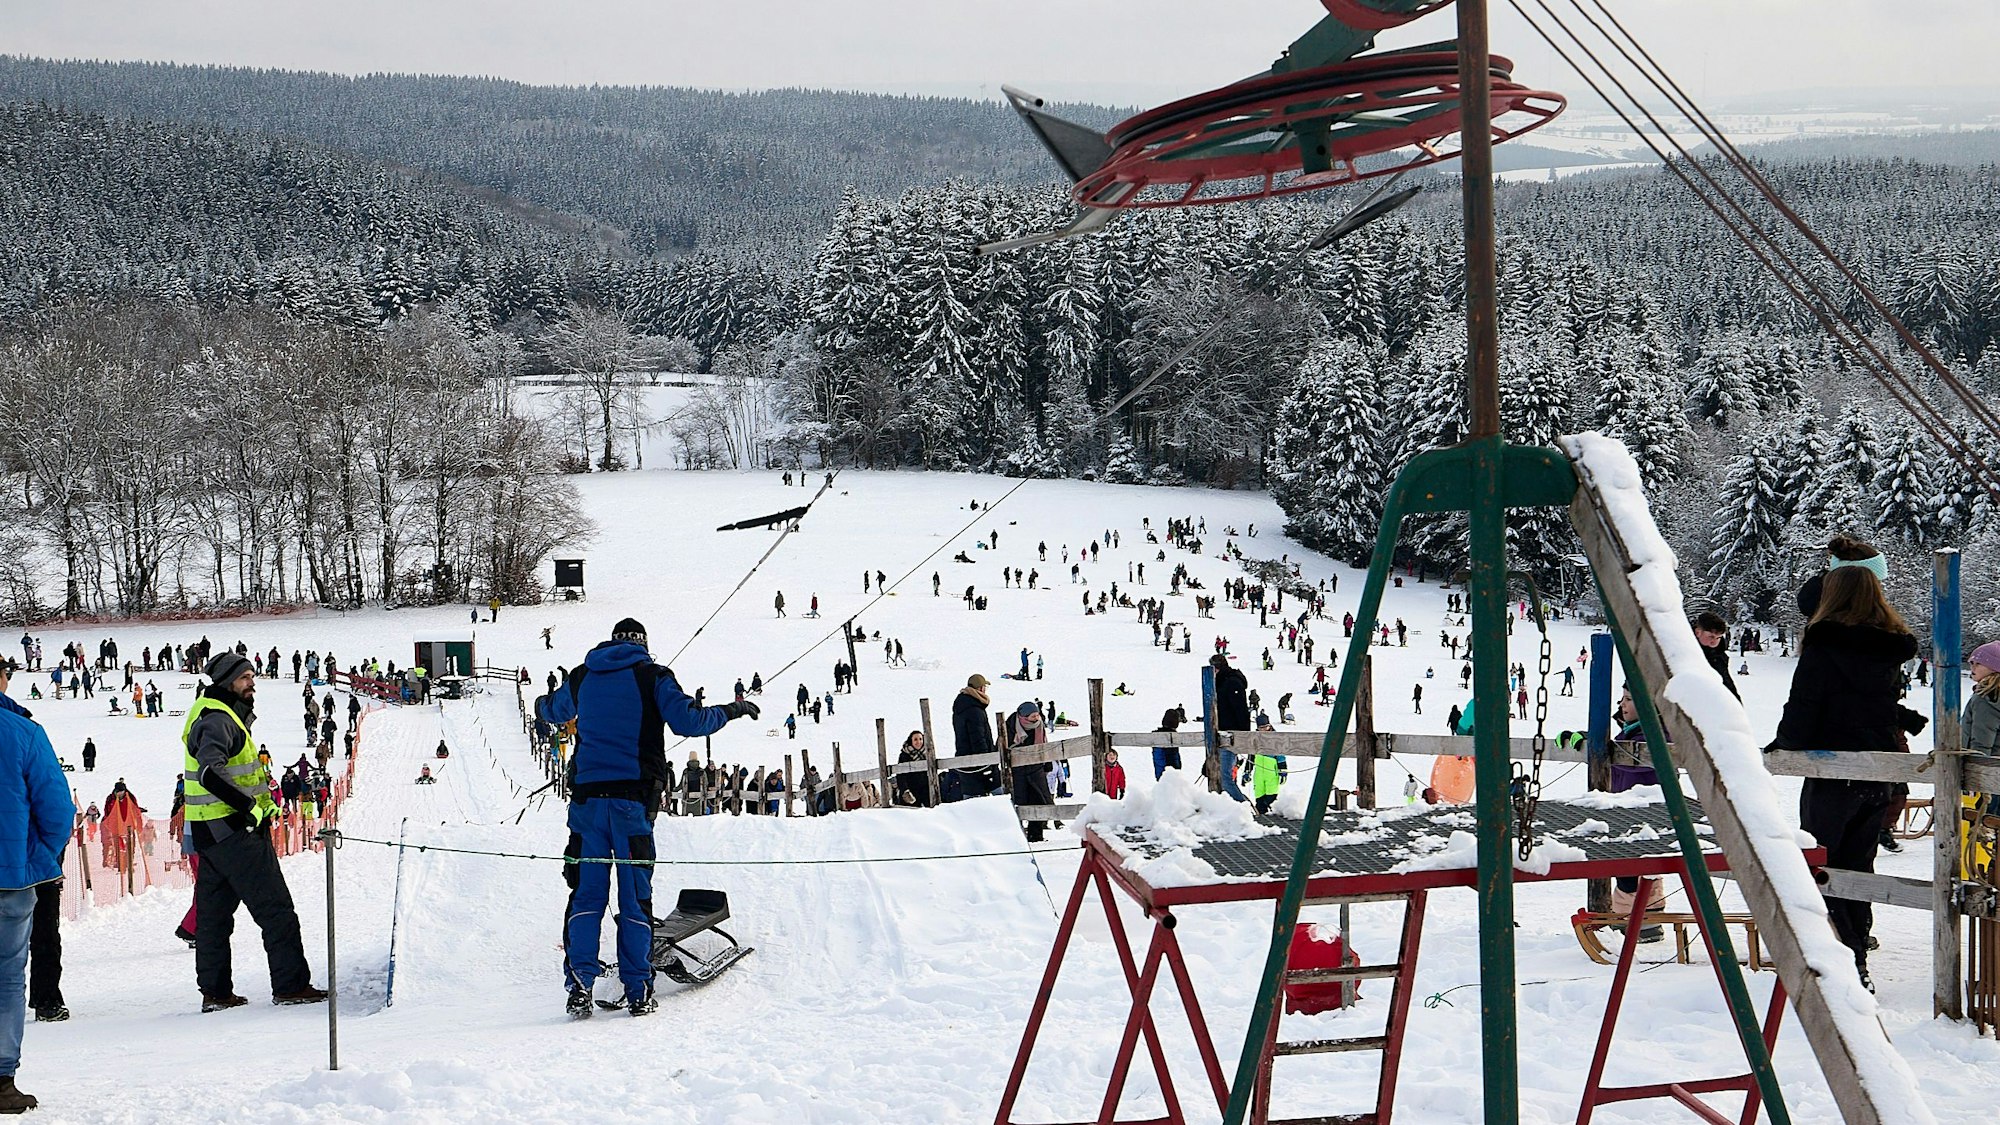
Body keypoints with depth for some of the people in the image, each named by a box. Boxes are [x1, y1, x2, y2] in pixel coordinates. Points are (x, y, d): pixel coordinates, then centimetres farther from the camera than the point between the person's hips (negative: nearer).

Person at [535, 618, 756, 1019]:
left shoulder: (582, 676, 13)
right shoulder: (652, 676, 1)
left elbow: (554, 711, 33)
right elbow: (688, 721, -9)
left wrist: (543, 705, 58)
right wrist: (731, 711, 8)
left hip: (587, 796, 3)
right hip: (633, 799, -3)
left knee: (586, 894, 6)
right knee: (635, 896, 3)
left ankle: (580, 985, -3)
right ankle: (637, 992, 4)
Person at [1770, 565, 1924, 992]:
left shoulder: (1823, 647, -14)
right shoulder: (1891, 651, 5)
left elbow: (1801, 711, -13)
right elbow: (1891, 710, 14)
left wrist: (1781, 745, 3)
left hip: (1833, 778, -6)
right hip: (1879, 777, 6)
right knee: (1858, 867, 15)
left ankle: (1848, 962, -7)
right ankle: (1857, 961, 17)